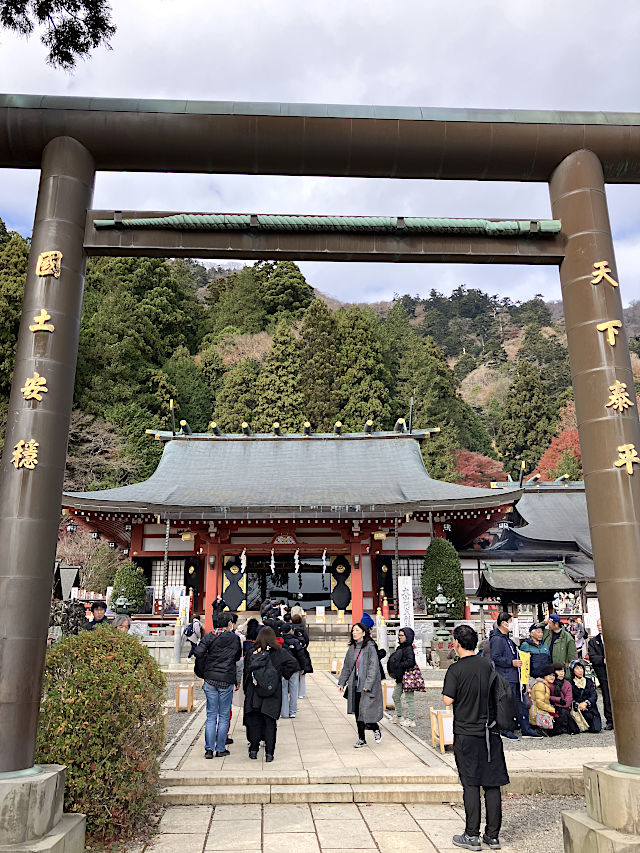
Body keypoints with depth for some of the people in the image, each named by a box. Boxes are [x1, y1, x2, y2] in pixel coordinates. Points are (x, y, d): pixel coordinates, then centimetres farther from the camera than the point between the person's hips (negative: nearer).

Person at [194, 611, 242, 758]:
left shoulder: (209, 636, -2)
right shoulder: (235, 639, -4)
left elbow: (198, 653, -11)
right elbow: (238, 657, 5)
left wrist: (207, 656, 7)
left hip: (210, 679, 2)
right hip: (227, 681, -2)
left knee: (211, 716, 9)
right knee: (224, 716, 9)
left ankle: (209, 749, 6)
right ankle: (220, 749, 13)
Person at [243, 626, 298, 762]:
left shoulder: (251, 653, -4)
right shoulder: (279, 653, -5)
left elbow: (246, 673, -1)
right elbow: (293, 663, -13)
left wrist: (246, 690, 9)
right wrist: (283, 675, 0)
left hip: (254, 694, 1)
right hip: (272, 695, -1)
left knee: (254, 721, 13)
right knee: (270, 722, 6)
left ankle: (253, 750, 18)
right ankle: (269, 753, 6)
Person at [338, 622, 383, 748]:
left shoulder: (370, 647, -10)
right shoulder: (351, 648, 10)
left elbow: (373, 667, -14)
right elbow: (346, 667, 16)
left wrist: (368, 684, -19)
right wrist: (341, 682, 10)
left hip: (367, 687, -6)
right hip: (355, 686, 6)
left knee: (365, 711, -8)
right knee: (358, 713, 9)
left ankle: (376, 729, 21)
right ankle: (361, 739, 22)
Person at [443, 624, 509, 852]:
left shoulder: (455, 669, -14)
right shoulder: (488, 664, 1)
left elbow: (448, 700, -16)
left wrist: (447, 690, 2)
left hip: (466, 734, -4)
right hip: (490, 732, 4)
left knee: (470, 784, 4)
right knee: (492, 783, 10)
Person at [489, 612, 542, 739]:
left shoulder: (507, 638, 18)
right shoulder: (497, 639, -16)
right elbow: (495, 658, -22)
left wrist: (519, 659, 17)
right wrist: (512, 662, -19)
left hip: (514, 677, 10)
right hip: (505, 678, -10)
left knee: (520, 702, 13)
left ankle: (525, 729, 20)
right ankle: (505, 730, 6)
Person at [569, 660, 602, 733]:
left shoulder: (589, 681, 13)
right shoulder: (570, 683, 2)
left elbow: (594, 695, 1)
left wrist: (586, 703, -18)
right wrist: (577, 705, -25)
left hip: (590, 707, 2)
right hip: (577, 709, -2)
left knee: (596, 729, -16)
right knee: (587, 714, -32)